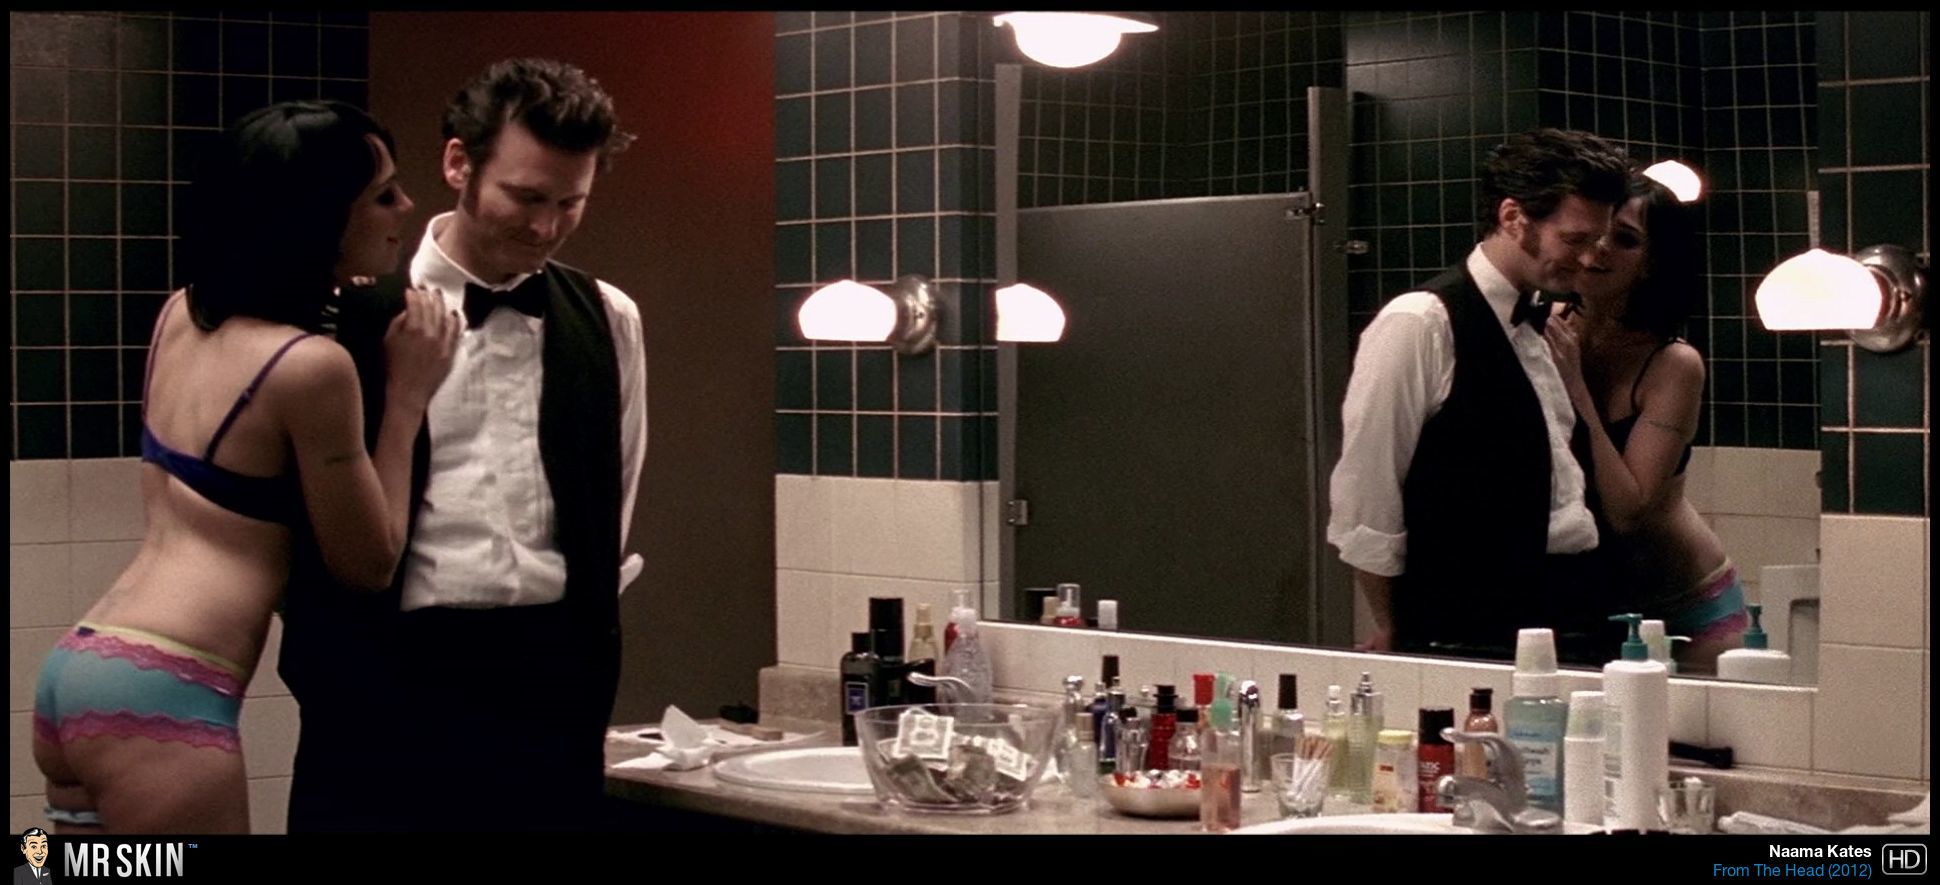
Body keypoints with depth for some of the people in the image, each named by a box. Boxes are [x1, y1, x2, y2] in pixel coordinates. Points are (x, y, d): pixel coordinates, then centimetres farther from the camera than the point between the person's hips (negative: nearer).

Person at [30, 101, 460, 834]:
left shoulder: (181, 314, 9)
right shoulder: (311, 364, -13)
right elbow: (367, 565, -4)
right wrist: (407, 395, 2)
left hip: (81, 666, 9)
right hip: (159, 699, -9)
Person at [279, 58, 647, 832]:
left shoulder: (607, 321, 8)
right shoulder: (353, 309, -3)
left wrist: (584, 665, 13)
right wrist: (334, 681, -1)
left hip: (552, 678, 3)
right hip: (389, 675, -3)